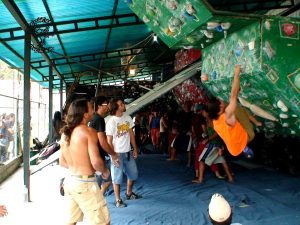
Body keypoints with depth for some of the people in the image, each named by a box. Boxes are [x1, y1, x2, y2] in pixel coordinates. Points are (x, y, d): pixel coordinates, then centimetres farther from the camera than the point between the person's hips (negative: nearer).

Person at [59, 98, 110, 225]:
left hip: (70, 181, 8)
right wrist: (105, 171, -3)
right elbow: (96, 162, -21)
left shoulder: (65, 133, 7)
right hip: (85, 184, -8)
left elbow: (62, 162, 13)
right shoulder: (89, 131, -15)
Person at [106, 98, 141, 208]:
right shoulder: (111, 122, -15)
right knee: (117, 177, 4)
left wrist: (135, 149, 9)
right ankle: (118, 200, 18)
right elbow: (109, 141, -12)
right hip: (117, 153, -6)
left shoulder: (128, 118, 2)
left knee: (133, 174, 17)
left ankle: (129, 193, 39)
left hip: (128, 152, 6)